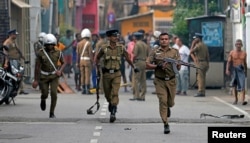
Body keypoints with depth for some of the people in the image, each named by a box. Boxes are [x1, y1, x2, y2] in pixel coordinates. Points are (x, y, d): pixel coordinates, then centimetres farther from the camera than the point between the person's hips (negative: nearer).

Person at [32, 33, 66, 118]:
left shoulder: (58, 52, -6)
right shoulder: (41, 53, -9)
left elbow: (63, 63, 7)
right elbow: (37, 66, -5)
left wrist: (60, 71, -13)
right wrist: (36, 80, -5)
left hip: (54, 75, 0)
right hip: (44, 76, 0)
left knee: (54, 94, -15)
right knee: (45, 94, 0)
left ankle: (52, 113, -1)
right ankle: (43, 99, 40)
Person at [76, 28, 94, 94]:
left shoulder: (79, 43, 6)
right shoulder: (89, 43, -10)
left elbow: (78, 53, 7)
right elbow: (90, 53, -12)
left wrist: (78, 62, 12)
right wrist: (92, 62, -7)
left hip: (81, 60, 5)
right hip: (87, 60, -5)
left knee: (82, 75, 8)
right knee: (87, 75, -5)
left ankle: (83, 90, 8)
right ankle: (88, 90, -8)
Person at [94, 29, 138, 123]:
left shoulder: (121, 48, 0)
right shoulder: (104, 48, -2)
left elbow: (127, 58, 14)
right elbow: (97, 57, 14)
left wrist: (134, 67, 20)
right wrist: (97, 65, 3)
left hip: (116, 74, -1)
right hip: (106, 74, 1)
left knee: (115, 93, -14)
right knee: (107, 93, 11)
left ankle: (113, 113, -17)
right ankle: (110, 103, 45)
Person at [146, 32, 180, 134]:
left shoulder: (174, 51, 5)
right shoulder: (155, 52, 4)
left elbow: (178, 67, 2)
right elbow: (147, 65, -1)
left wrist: (177, 65, -21)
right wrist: (159, 66, -14)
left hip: (171, 81, 2)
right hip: (160, 81, -2)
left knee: (170, 102, 10)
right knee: (163, 101, -11)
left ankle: (168, 108, 48)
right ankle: (165, 124, -8)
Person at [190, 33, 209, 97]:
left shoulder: (198, 45, -12)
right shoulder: (204, 46, 15)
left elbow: (191, 52, -11)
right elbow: (207, 55, 16)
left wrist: (193, 43, -4)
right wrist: (207, 64, 20)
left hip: (200, 63, -9)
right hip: (205, 63, 9)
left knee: (200, 78, -9)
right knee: (203, 78, 10)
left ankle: (200, 92, -12)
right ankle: (202, 92, 11)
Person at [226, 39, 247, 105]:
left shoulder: (244, 53, 6)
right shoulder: (232, 52, 1)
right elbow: (229, 62, -3)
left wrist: (246, 71, 20)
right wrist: (227, 70, -16)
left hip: (241, 70, -1)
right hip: (234, 70, 1)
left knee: (242, 86, -14)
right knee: (235, 86, 10)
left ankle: (243, 100, -21)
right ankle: (236, 99, 25)